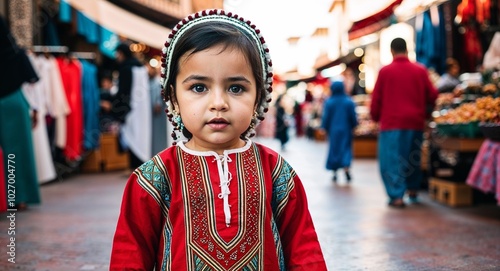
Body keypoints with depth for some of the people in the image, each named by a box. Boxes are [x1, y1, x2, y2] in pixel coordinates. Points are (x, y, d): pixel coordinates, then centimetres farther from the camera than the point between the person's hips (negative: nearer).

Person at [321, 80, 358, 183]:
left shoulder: (329, 102, -7)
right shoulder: (349, 102, -5)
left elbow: (326, 117, -5)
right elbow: (353, 117, -3)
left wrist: (324, 128, 5)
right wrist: (353, 127, 10)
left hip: (333, 130, 0)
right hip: (345, 130, 0)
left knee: (334, 149, 10)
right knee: (346, 149, 5)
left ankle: (334, 173, 12)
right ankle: (346, 168, -17)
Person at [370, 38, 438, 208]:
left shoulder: (385, 71, -4)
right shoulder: (420, 70, 2)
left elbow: (376, 98, -1)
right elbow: (432, 95, 6)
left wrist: (375, 117, 16)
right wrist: (424, 112, 25)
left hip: (392, 122, -3)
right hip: (415, 122, 4)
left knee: (391, 159, 1)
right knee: (413, 156, 20)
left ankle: (397, 196, -7)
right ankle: (413, 190, 31)